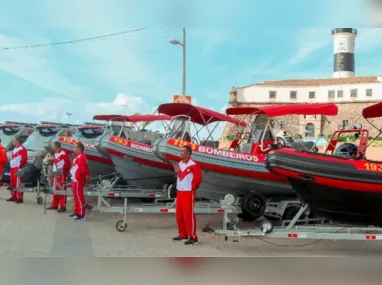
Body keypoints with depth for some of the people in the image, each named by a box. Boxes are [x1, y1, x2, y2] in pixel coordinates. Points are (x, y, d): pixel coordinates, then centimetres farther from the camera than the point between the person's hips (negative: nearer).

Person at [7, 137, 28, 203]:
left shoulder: (22, 148, -12)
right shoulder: (15, 149, 20)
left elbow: (24, 159, -18)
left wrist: (20, 167, -17)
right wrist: (11, 166, 18)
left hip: (18, 169, -10)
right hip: (12, 168, 10)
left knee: (18, 183, -11)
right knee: (13, 183, 15)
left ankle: (20, 198, -10)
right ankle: (14, 197, 25)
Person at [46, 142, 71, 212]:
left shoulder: (63, 154, -15)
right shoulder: (55, 154, 16)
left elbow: (67, 164, -16)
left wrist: (62, 169, -15)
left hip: (61, 175, -10)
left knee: (62, 190, -8)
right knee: (55, 190, 16)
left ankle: (63, 207, -7)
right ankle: (54, 205, 25)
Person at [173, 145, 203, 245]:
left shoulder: (193, 165, -15)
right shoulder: (180, 164, 11)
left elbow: (199, 178, -13)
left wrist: (193, 187, -2)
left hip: (188, 193, -8)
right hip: (179, 192, 8)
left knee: (189, 214, -7)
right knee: (179, 214, 13)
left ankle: (193, 237, -2)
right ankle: (183, 234, 25)